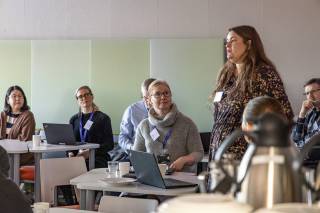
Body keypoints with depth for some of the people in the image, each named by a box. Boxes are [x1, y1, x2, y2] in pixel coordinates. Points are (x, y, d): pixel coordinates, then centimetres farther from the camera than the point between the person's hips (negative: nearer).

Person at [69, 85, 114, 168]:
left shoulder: (103, 118, 6)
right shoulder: (74, 119, 19)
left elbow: (109, 145, -1)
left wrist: (90, 152, -14)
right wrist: (70, 153, -7)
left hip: (97, 159, -3)